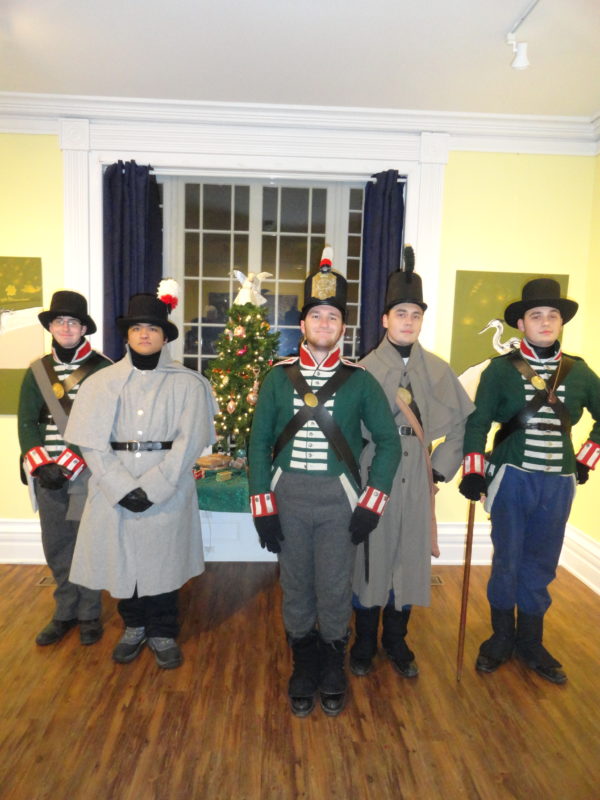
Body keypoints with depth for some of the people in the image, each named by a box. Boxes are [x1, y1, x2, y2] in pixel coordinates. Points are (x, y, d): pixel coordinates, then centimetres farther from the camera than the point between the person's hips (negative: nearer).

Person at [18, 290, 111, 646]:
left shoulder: (103, 369, -6)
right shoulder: (37, 371, 8)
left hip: (88, 472, -4)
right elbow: (27, 423, 6)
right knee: (56, 547, 13)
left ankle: (89, 614, 25)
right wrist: (41, 465, -8)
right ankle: (65, 612, 31)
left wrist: (67, 465, -16)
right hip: (47, 473, 4)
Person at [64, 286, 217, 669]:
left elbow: (188, 442, -8)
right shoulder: (104, 381, 3)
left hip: (168, 492, -2)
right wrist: (124, 488, -13)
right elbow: (91, 443, -2)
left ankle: (163, 633, 31)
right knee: (121, 560, 12)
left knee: (163, 562, 8)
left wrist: (152, 488, -15)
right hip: (114, 493, 2)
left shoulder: (188, 383, -2)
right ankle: (134, 627, 37)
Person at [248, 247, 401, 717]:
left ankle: (333, 667, 33)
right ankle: (304, 665, 35)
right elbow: (259, 441, 2)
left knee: (335, 589, 9)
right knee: (295, 586, 13)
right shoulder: (279, 377, 2)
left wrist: (372, 504, -7)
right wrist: (262, 507, -4)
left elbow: (388, 441, 1)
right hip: (288, 496, 1)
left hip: (339, 498, -1)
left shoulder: (360, 380, -1)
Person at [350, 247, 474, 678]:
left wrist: (440, 468, 3)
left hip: (417, 482, 3)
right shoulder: (365, 370, -4)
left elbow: (462, 423, 9)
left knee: (410, 562, 12)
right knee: (369, 561, 8)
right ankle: (365, 644, 30)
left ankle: (396, 642, 34)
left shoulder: (438, 371, 3)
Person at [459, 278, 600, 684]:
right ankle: (501, 637, 30)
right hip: (512, 478, -2)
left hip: (559, 482, 3)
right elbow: (477, 422, -4)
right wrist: (474, 471, -10)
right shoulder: (500, 369, -4)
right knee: (507, 562, 9)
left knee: (542, 565, 14)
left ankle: (530, 642, 32)